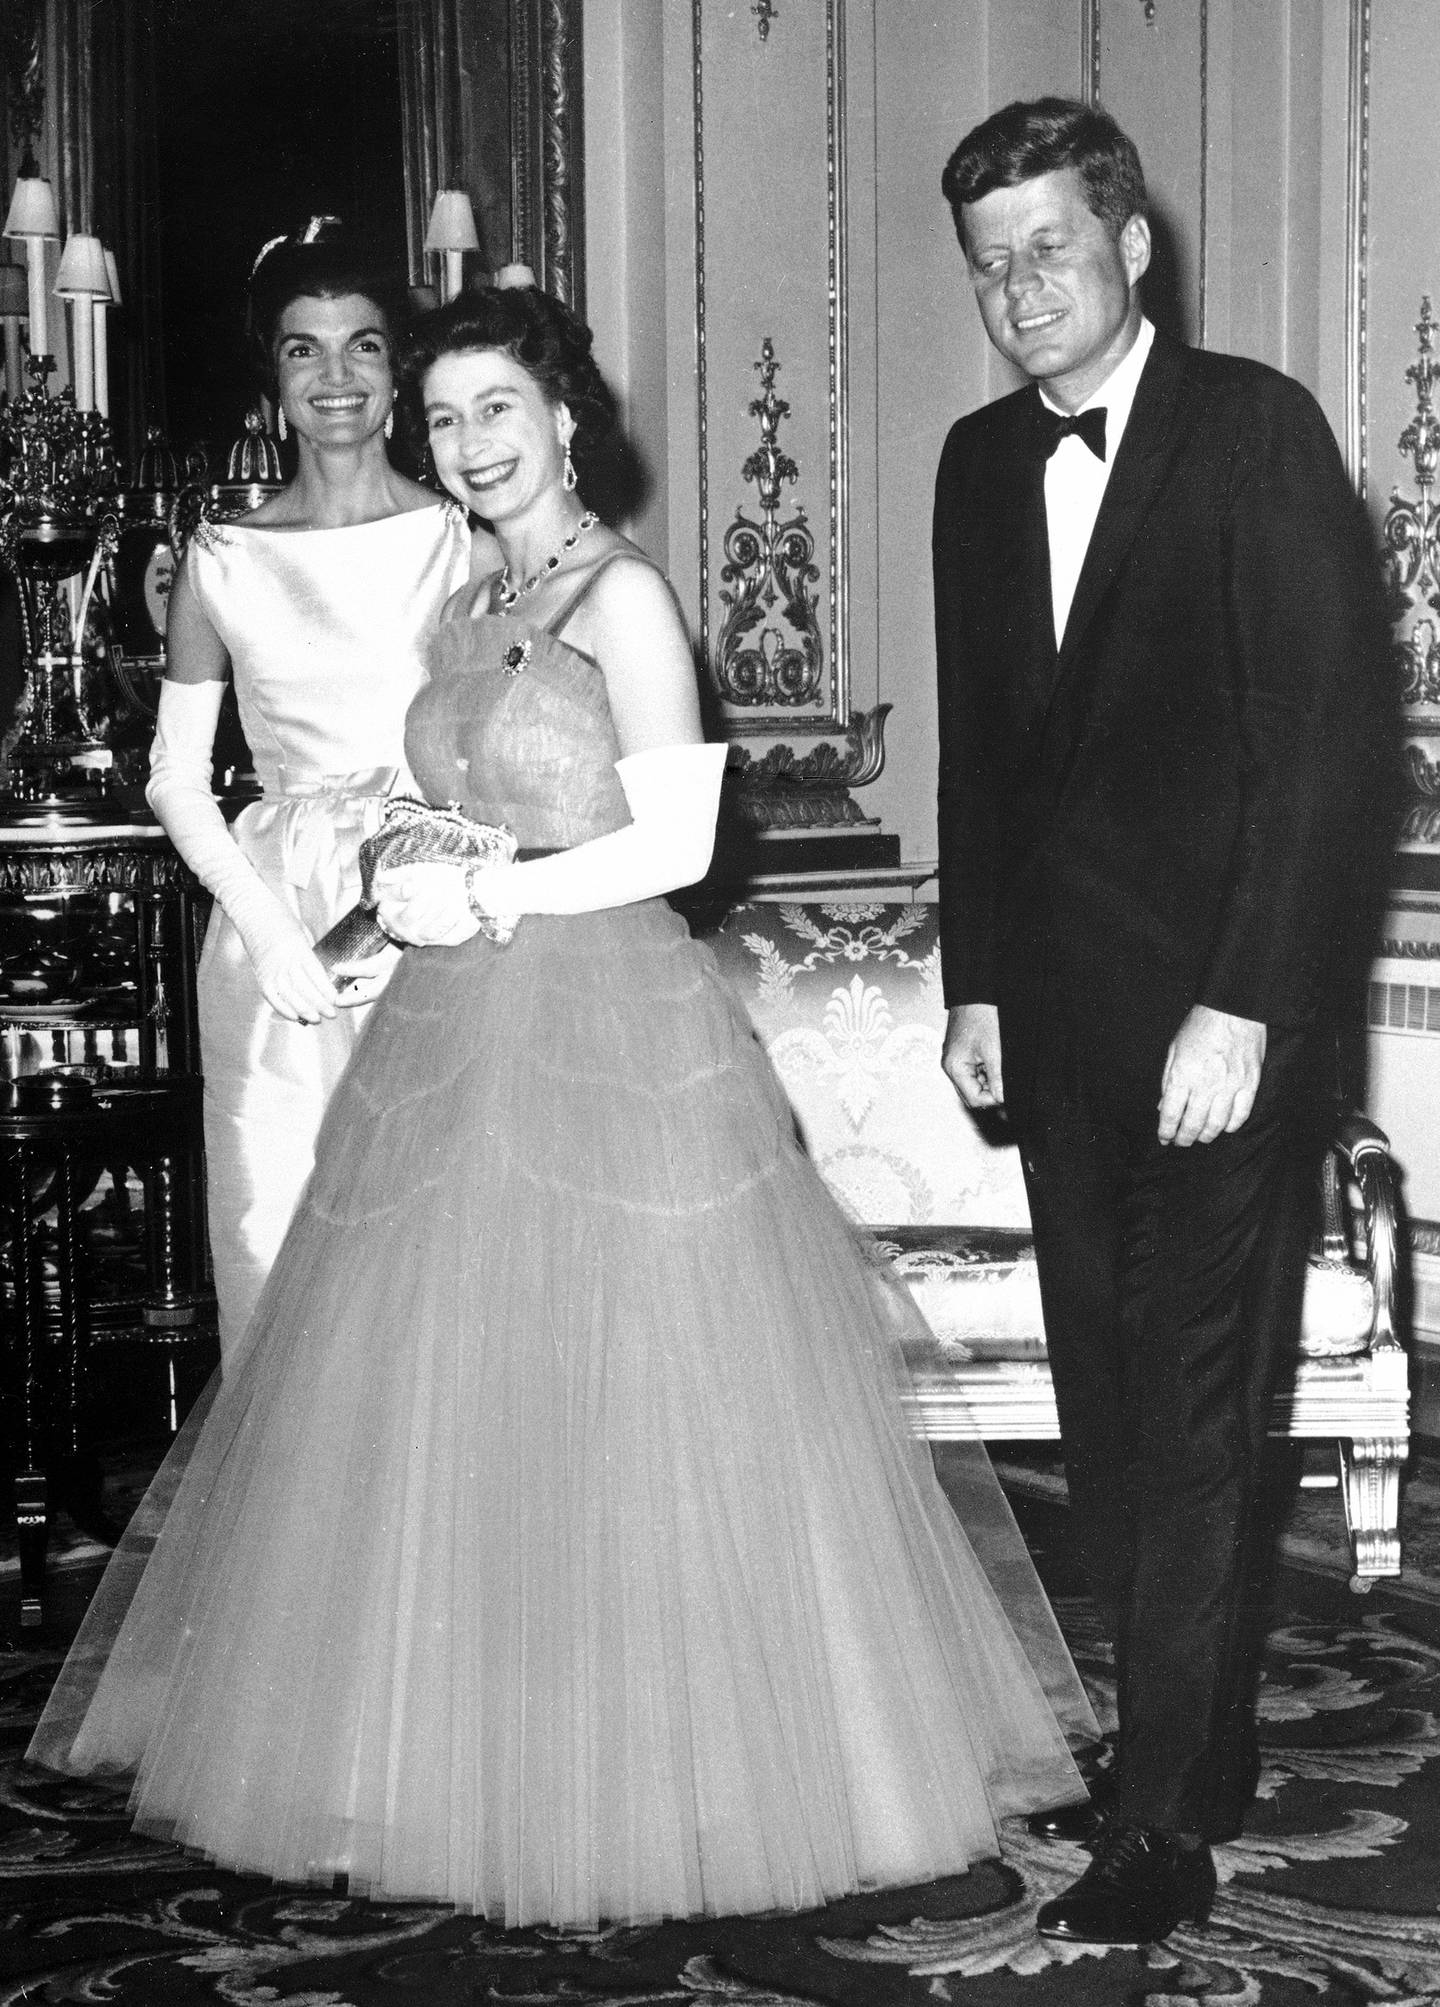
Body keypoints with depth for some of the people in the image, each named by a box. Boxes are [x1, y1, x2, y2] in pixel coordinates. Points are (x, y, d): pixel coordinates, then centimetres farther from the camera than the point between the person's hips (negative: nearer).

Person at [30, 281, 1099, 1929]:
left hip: (608, 1033, -7)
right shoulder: (472, 608, 15)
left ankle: (651, 1779, 12)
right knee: (447, 1408, 8)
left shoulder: (623, 597, -8)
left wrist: (487, 897, -12)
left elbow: (676, 839, -13)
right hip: (455, 1039, 8)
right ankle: (481, 1766, 20)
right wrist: (410, 880, 1)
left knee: (624, 1410, -2)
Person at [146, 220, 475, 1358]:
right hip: (274, 915, 1)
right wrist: (267, 926, -6)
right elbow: (176, 776, 7)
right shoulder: (224, 560, 5)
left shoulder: (464, 541, 3)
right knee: (277, 1217, 3)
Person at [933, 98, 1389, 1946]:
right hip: (1057, 1017, 6)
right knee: (1106, 1411, 10)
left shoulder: (1255, 428, -8)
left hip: (1215, 1013, -6)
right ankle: (1198, 1748, 24)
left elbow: (1326, 731, -13)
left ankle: (1163, 1825, 6)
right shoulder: (981, 462, 11)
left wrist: (1242, 1008, -17)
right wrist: (975, 984, 11)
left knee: (1190, 1419, -2)